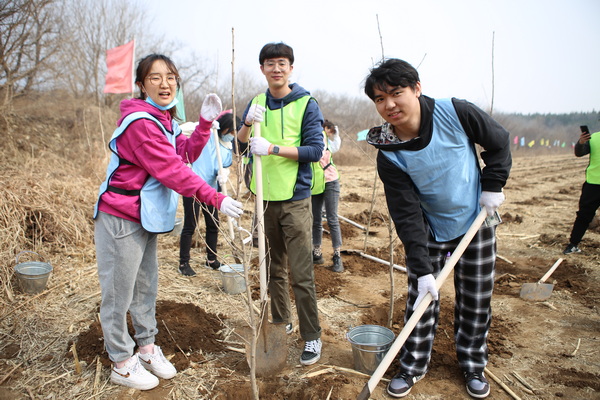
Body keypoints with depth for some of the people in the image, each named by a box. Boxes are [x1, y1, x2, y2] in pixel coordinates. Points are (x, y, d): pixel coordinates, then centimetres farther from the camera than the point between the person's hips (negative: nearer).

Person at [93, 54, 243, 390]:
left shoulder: (164, 119, 11)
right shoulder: (140, 122, -21)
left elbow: (186, 154, 9)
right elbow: (172, 170, -25)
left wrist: (205, 123, -3)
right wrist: (216, 199, -24)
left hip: (146, 218, 10)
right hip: (121, 218, -10)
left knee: (146, 287, 18)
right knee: (119, 293, 4)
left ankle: (148, 348, 34)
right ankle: (122, 364, 19)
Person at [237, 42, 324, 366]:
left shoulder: (306, 104, -4)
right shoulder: (257, 103, 9)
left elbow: (315, 150, -12)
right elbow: (239, 146, 5)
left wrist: (273, 148, -21)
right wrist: (248, 124, -15)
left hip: (295, 198, -5)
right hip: (265, 197, 5)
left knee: (301, 274, -4)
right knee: (273, 268, 16)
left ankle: (312, 337, 9)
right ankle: (281, 323, 32)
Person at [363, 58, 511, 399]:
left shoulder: (455, 112, -22)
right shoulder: (389, 154, -21)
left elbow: (499, 141, -3)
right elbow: (406, 214, -21)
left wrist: (493, 185, -10)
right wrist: (422, 268, -24)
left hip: (477, 220, 1)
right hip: (430, 229, 0)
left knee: (476, 300, 10)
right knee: (422, 297, 3)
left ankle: (473, 364, 32)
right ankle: (413, 365, 24)